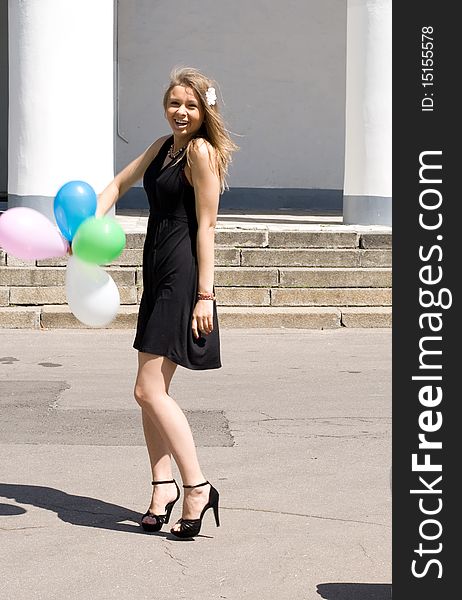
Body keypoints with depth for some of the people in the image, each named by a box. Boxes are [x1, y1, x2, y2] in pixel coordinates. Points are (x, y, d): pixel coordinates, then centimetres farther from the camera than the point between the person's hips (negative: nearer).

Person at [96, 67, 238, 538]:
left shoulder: (201, 151, -10)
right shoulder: (163, 146, 16)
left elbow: (206, 226, -14)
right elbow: (120, 183, 22)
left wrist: (205, 295, -17)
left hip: (183, 275, -9)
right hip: (157, 273, 9)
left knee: (149, 391, -11)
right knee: (151, 390, 11)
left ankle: (197, 487, -6)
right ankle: (163, 485, 19)